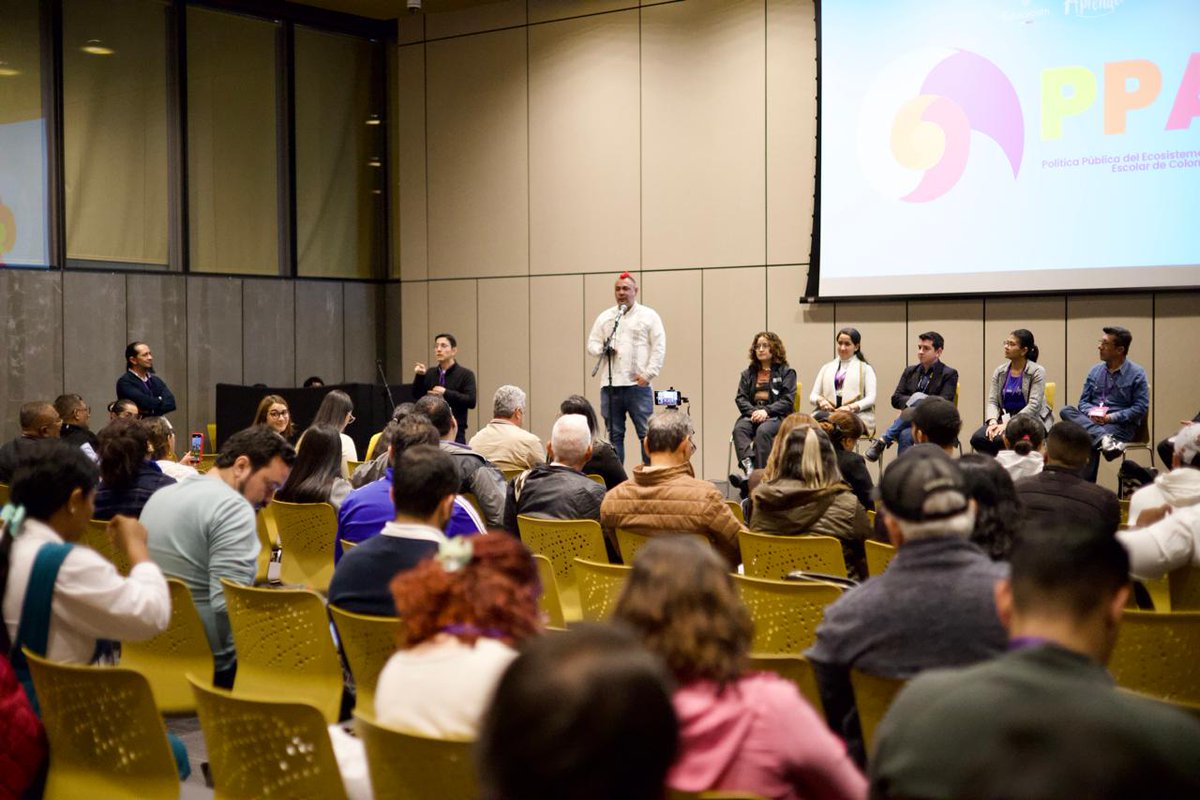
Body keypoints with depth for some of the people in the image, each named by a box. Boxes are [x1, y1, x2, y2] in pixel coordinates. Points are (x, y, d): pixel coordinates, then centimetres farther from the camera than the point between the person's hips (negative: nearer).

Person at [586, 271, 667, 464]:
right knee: (614, 435, 6)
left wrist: (648, 374, -9)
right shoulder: (604, 317, 17)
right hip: (610, 385, 3)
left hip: (638, 385, -3)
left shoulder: (649, 316, 6)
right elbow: (591, 344, 15)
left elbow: (659, 348, 1)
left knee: (646, 433, -6)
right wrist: (602, 349, -8)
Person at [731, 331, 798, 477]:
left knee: (763, 431, -36)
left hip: (776, 416, -3)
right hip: (752, 414, 3)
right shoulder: (748, 373, 22)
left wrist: (766, 411, -15)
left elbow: (787, 400, -1)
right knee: (739, 428, -30)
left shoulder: (786, 372, 10)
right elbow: (740, 399, 11)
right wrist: (753, 411, -10)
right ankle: (747, 466, -49)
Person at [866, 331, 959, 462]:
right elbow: (895, 399, 9)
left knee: (905, 434, -37)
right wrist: (911, 401, -13)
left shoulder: (949, 374, 4)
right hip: (910, 422, 4)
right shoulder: (910, 371, 18)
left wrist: (915, 399, -15)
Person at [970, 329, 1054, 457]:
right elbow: (992, 401, 4)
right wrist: (993, 422, -18)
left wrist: (1009, 424, -22)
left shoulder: (1037, 371, -5)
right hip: (1005, 419, 5)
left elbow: (1033, 405, -13)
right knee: (977, 438, -24)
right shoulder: (1000, 372, 10)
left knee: (999, 439, -34)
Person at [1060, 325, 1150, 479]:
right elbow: (1083, 402, 14)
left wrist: (1111, 417, -16)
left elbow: (1141, 408, -7)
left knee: (1091, 440, -36)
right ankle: (1104, 438, -44)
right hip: (1092, 420, 6)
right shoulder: (1095, 371, 14)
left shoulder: (1137, 374, -2)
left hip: (1122, 424, -6)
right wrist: (1091, 413, -11)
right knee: (1066, 411, -24)